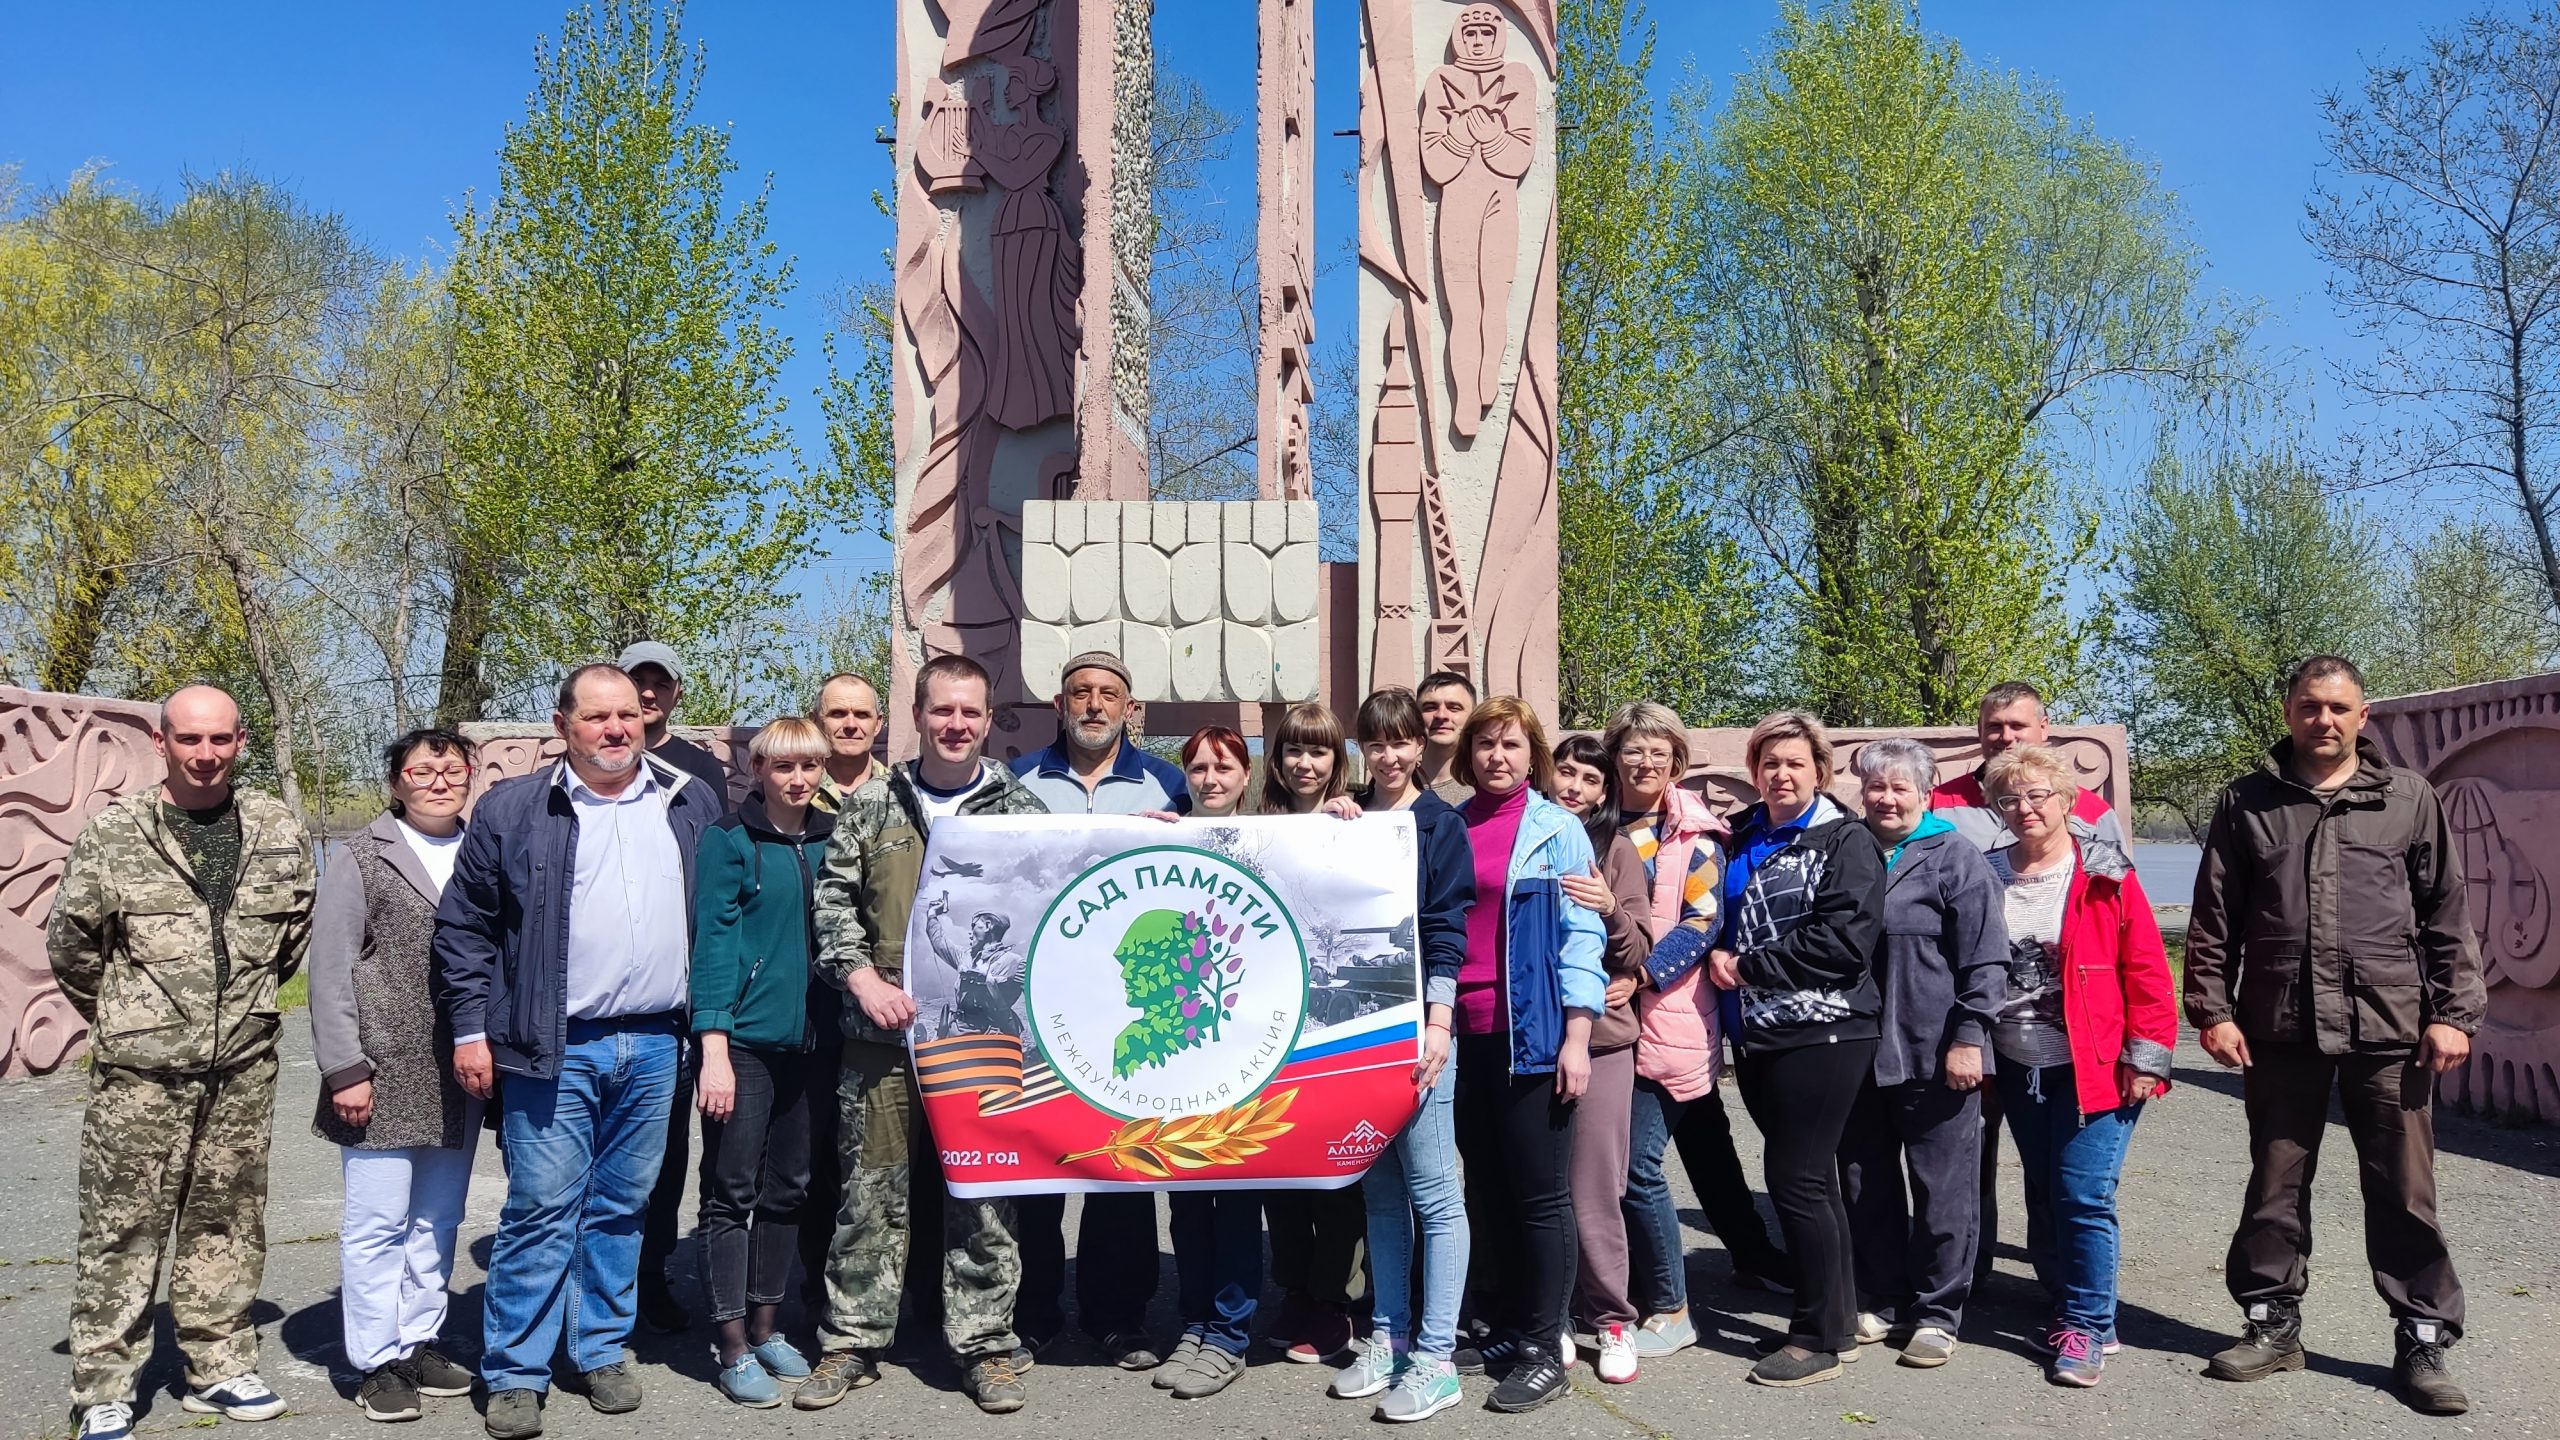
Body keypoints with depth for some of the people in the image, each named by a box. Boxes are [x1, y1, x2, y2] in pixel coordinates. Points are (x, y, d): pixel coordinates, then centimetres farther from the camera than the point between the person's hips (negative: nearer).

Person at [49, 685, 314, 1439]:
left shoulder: (279, 830, 3)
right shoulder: (113, 833, -5)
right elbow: (69, 943, 3)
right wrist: (120, 1016, 11)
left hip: (243, 1067, 3)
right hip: (139, 1070, -3)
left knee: (227, 1223, 12)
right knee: (121, 1229, 2)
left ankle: (220, 1367, 24)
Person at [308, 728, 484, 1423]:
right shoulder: (362, 859, -2)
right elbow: (331, 971, -6)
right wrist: (345, 1069, -11)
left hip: (458, 1079, 4)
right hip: (385, 1077, -4)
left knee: (437, 1221, 13)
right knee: (378, 1223, 3)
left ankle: (419, 1344, 26)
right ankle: (379, 1361, 14)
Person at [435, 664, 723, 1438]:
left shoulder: (692, 805, 7)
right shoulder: (511, 810, 0)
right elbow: (464, 925, 2)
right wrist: (471, 1029, -2)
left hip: (654, 1046, 3)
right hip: (552, 1047, -2)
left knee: (622, 1207, 12)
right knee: (541, 1208, -1)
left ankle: (602, 1349, 26)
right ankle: (515, 1373, 11)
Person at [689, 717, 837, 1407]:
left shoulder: (829, 839, 9)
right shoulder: (729, 839, -6)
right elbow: (712, 939, -11)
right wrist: (714, 1048, -16)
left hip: (805, 1038, 6)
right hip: (742, 1039, -5)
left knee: (787, 1189, 13)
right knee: (732, 1191, 1)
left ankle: (765, 1325, 26)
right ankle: (733, 1346, 10)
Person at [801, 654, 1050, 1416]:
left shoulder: (1022, 813, 5)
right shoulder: (872, 812, 7)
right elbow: (834, 903, 5)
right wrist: (864, 980, -6)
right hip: (882, 1036, 1)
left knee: (982, 1196, 5)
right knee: (871, 1191, 8)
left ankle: (985, 1344, 17)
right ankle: (852, 1341, 20)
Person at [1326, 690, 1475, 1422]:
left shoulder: (1441, 824, -1)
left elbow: (1446, 930, -7)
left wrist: (1437, 1022, -14)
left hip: (1417, 1023, -5)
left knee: (1433, 1192, -3)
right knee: (1380, 1189, 11)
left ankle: (1435, 1358, 2)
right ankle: (1389, 1336, 21)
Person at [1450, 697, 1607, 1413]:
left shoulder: (1556, 829, -1)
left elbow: (1581, 934, -5)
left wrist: (1577, 1036, -11)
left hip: (1531, 1032, -4)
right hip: (1461, 1031, 4)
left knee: (1539, 1193, 1)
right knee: (1485, 1189, 12)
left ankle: (1542, 1350, 11)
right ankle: (1506, 1326, 25)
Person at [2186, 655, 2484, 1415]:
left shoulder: (2408, 798, 5)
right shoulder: (2247, 802, 6)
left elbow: (2446, 913, 5)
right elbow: (2214, 917, 5)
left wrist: (2453, 1011, -2)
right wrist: (2212, 1009, -1)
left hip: (2388, 1026, -1)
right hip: (2280, 1027, 1)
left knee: (2404, 1190, 4)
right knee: (2275, 1185, 10)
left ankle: (2423, 1341, 16)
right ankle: (2273, 1324, 23)